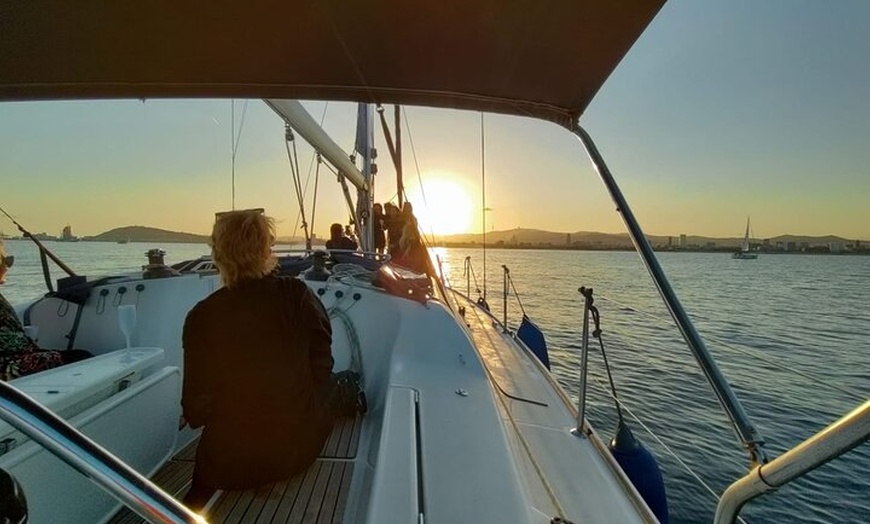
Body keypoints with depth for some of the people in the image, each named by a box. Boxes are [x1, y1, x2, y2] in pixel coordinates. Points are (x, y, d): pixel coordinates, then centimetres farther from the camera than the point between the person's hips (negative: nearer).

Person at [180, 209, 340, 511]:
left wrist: (191, 415, 13)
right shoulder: (298, 296, -17)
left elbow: (197, 400, -10)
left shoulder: (202, 317, -19)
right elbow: (321, 365, -8)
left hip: (233, 464, 0)